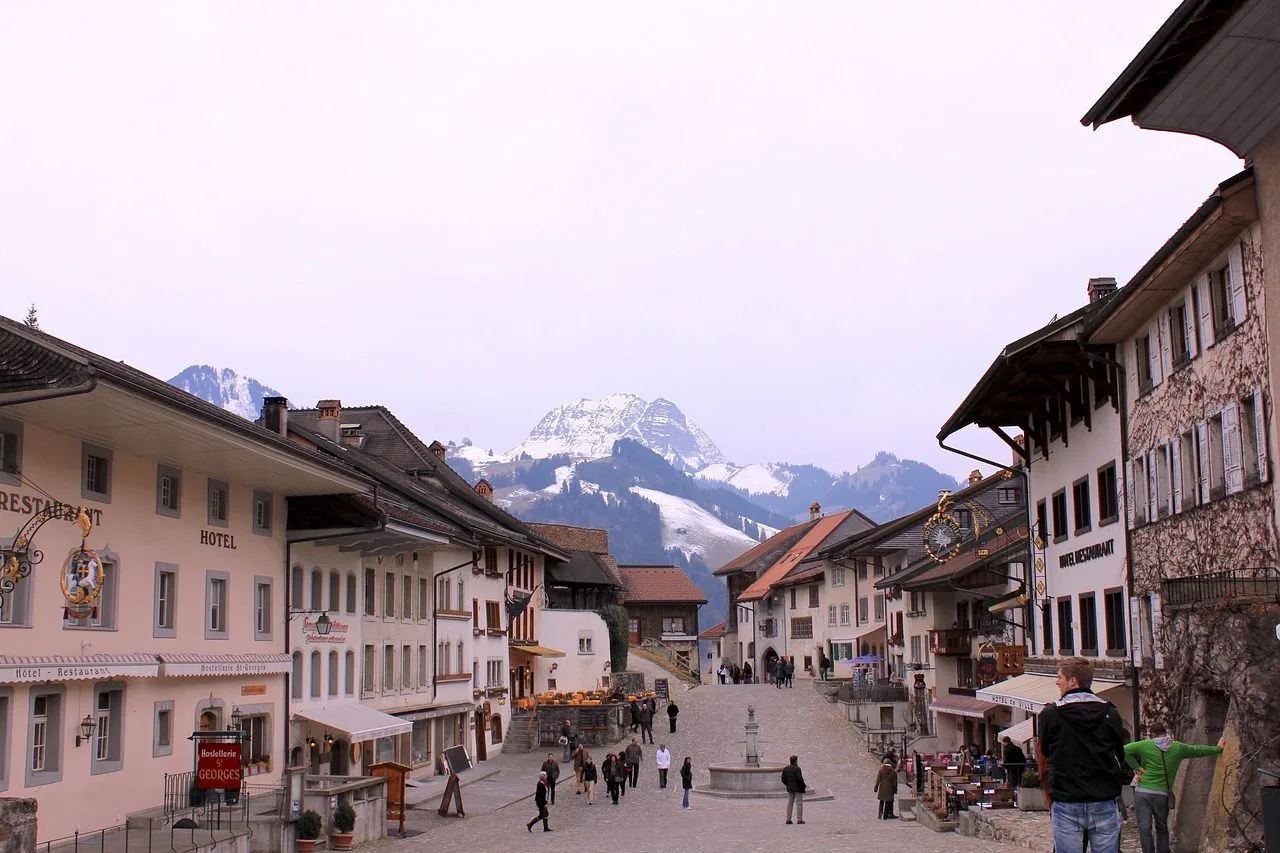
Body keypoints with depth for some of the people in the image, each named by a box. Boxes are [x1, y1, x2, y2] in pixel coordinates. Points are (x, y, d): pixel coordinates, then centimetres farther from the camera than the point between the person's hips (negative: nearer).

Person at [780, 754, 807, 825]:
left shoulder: (785, 769, 5)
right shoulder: (797, 769, -16)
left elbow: (783, 779, 5)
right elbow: (799, 779, -22)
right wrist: (803, 786, -8)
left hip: (790, 789, 6)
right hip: (798, 789, -6)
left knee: (790, 803, 10)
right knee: (799, 803, 0)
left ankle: (788, 819, 9)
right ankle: (799, 819, -1)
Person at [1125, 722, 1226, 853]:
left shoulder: (1145, 745, -2)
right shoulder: (1177, 747, 7)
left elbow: (1124, 750, -10)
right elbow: (1198, 750, 21)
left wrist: (1137, 767, -4)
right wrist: (1218, 748, 35)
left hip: (1142, 792, -3)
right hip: (1161, 795, 3)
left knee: (1144, 828, -3)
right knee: (1162, 828, 17)